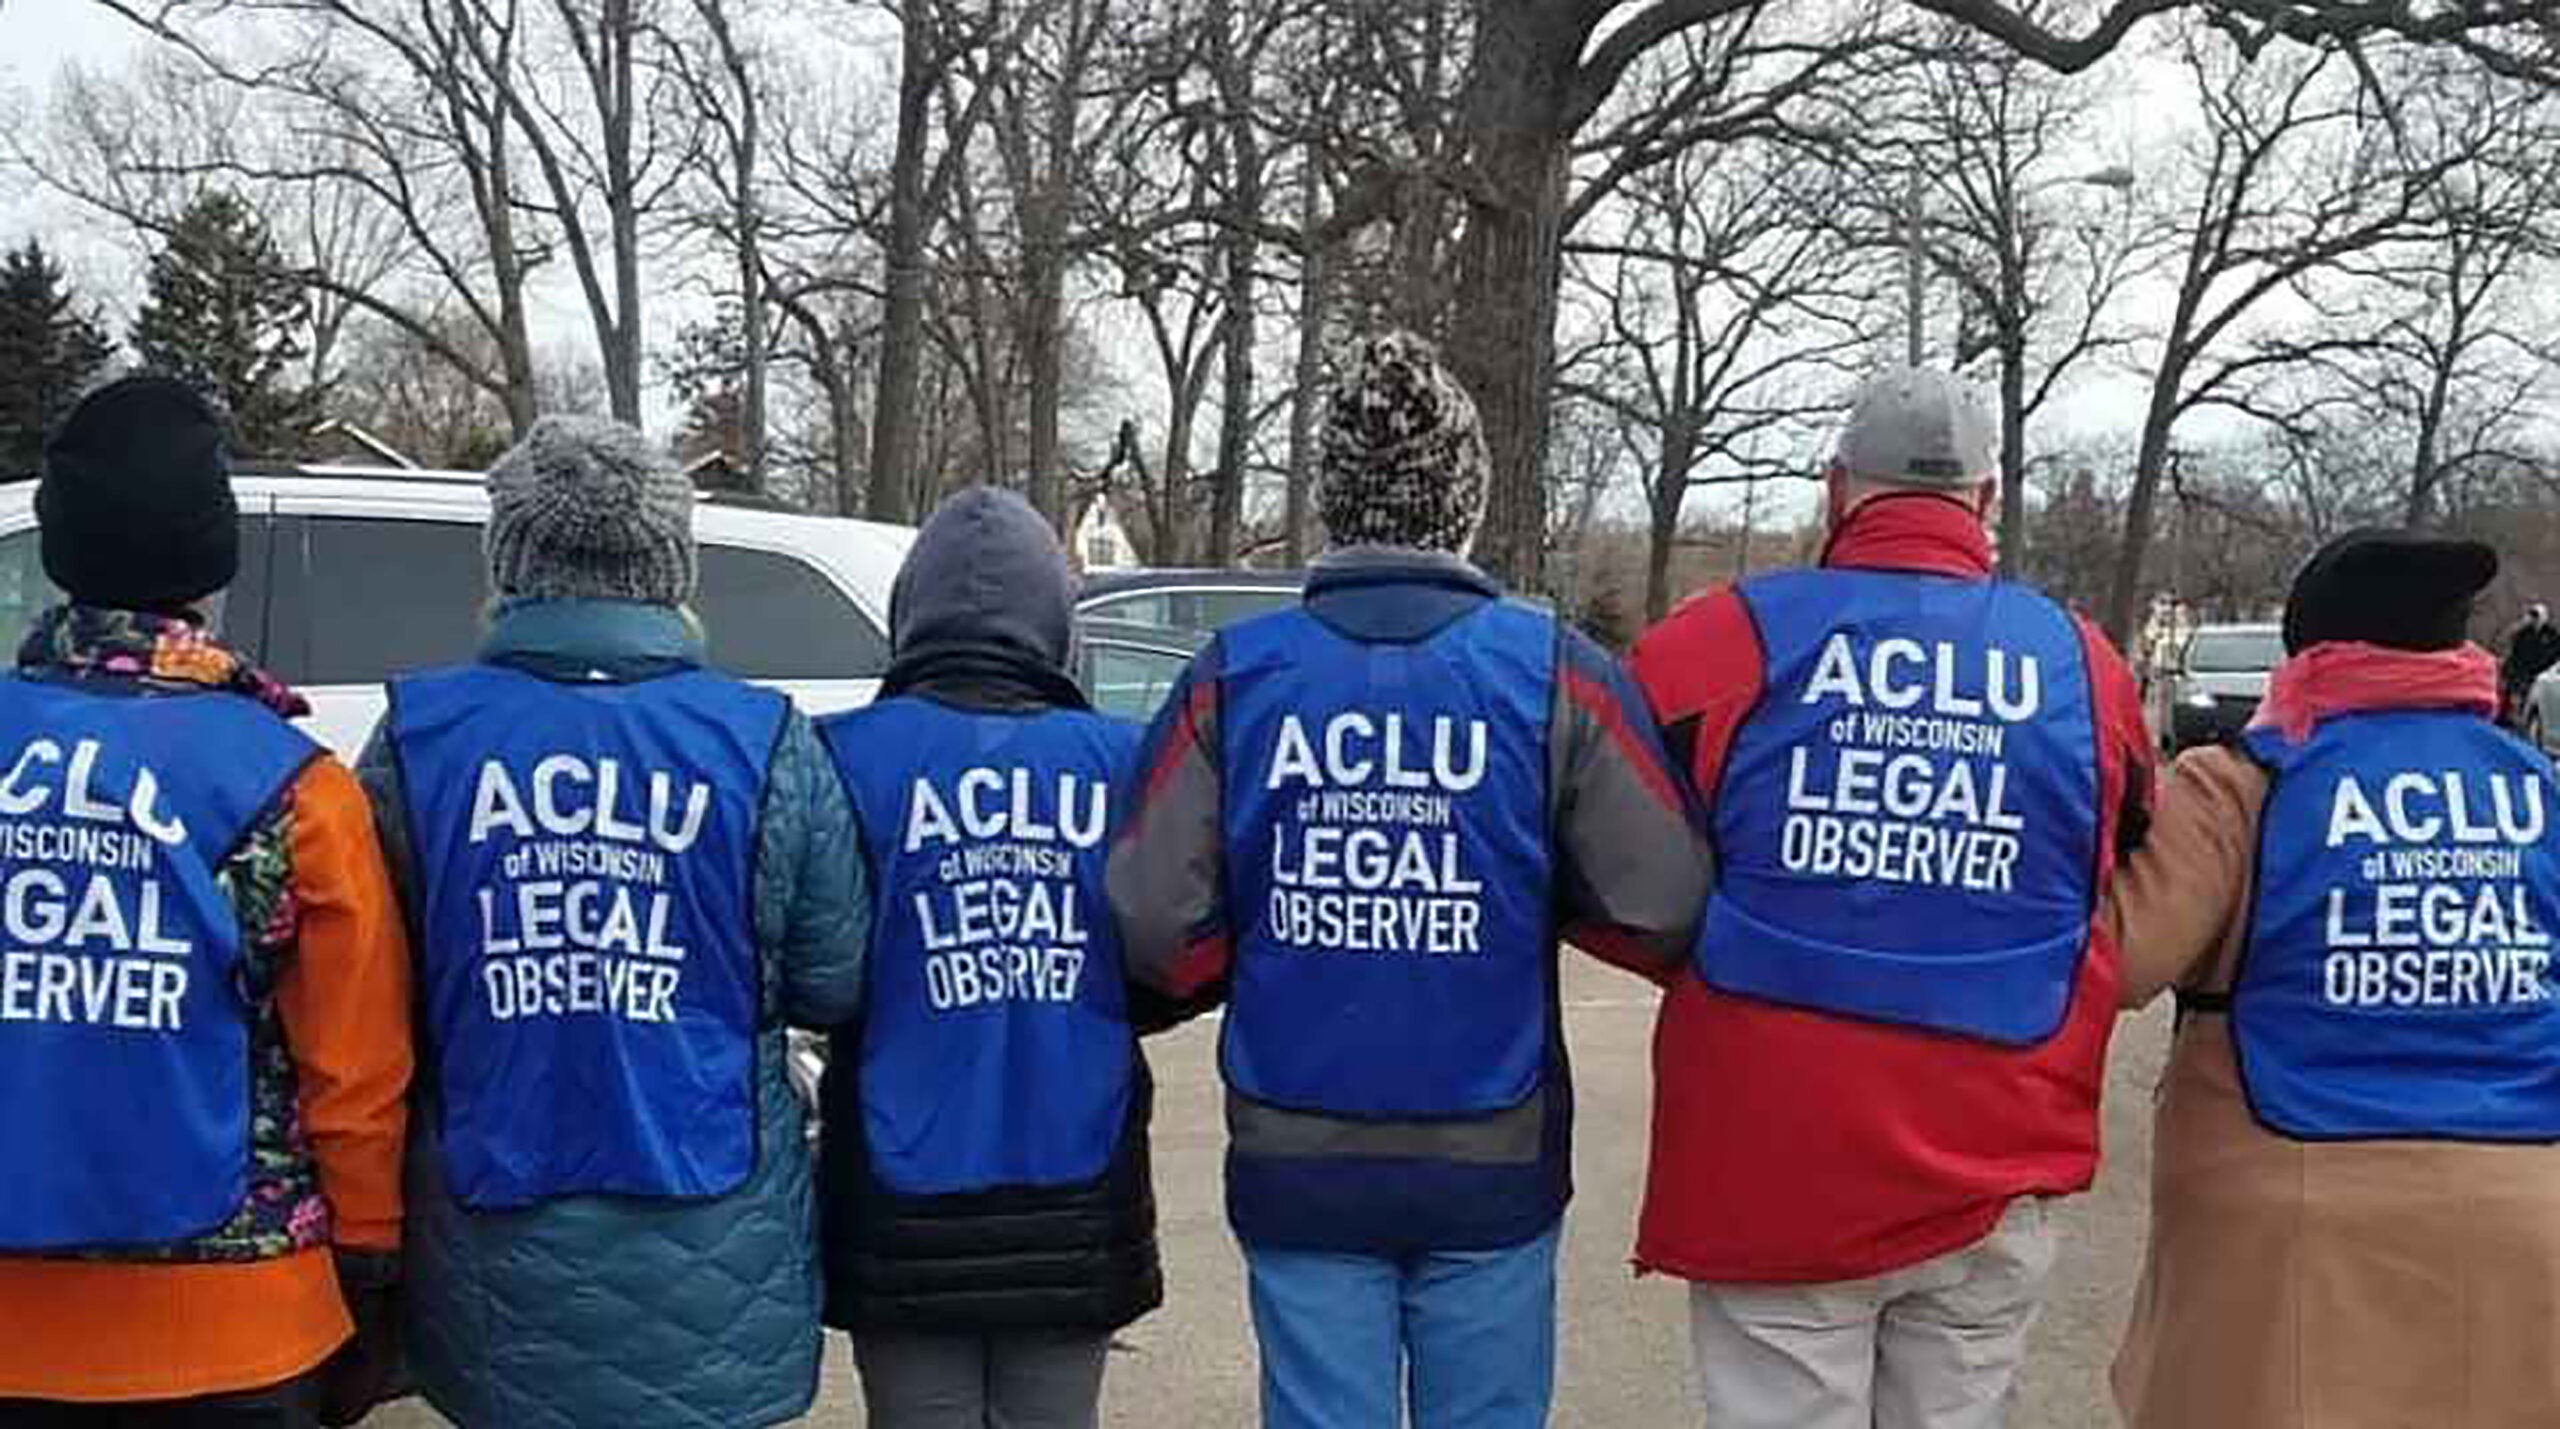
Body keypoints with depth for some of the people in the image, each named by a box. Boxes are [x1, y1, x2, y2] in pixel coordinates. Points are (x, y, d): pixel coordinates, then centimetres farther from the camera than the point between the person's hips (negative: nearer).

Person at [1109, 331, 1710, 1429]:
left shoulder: (1234, 674, -5)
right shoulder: (1557, 675, -6)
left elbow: (1156, 932, -9)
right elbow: (1663, 916, -11)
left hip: (1297, 1165, 1)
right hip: (1492, 1167, 0)